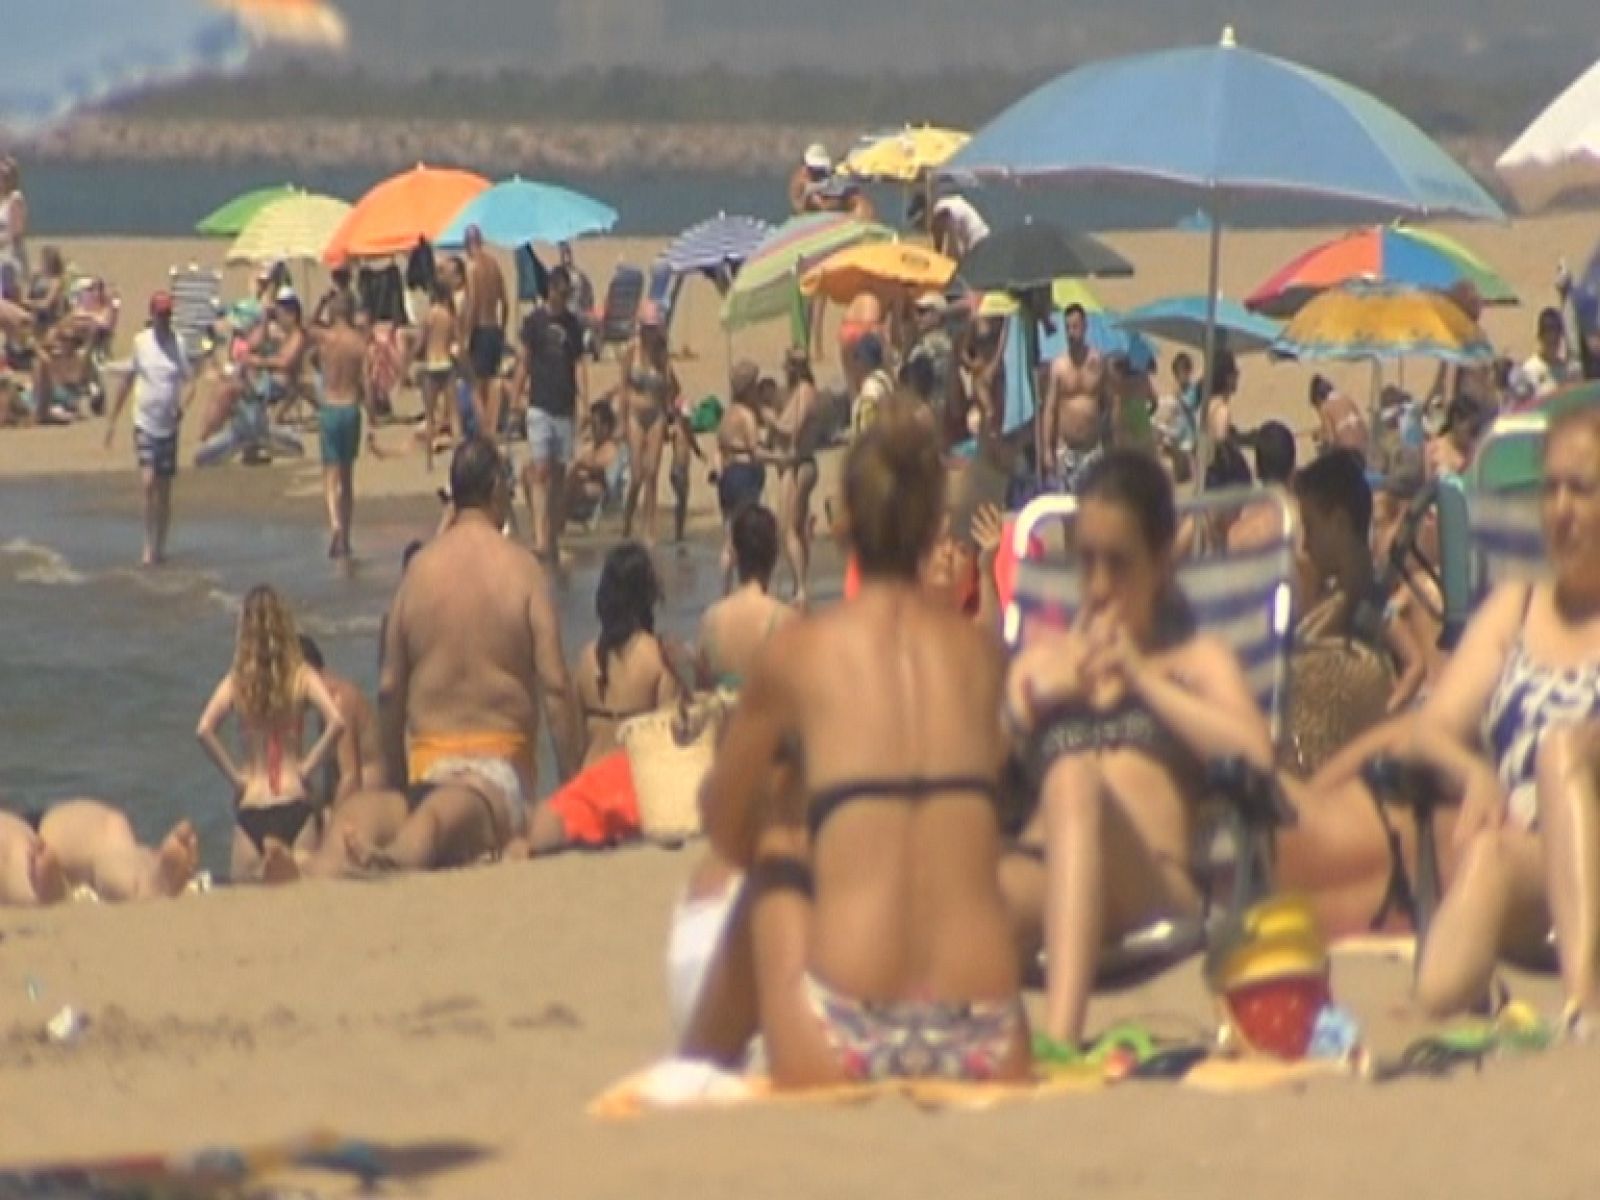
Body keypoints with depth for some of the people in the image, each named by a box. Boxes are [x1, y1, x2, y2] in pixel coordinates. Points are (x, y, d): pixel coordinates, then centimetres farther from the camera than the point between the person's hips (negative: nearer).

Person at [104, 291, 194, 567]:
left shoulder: (179, 345, 1)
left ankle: (160, 547, 19)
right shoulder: (140, 342, 1)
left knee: (165, 489, 8)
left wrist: (182, 406, -23)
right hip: (145, 422, -1)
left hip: (169, 425, 1)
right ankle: (149, 546, -11)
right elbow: (127, 381, 9)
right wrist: (113, 419, 11)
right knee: (148, 482, -16)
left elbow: (190, 381, -2)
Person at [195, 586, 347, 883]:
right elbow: (336, 722, -13)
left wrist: (235, 777, -2)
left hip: (251, 806, 0)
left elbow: (204, 730, -12)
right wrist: (307, 767, 0)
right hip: (294, 801, 0)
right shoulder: (302, 678, 0)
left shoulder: (236, 682, 0)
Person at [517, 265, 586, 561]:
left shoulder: (574, 324, 7)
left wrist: (580, 405, 5)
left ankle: (554, 539, 15)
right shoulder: (534, 321, -2)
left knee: (559, 474, 8)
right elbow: (523, 362, 0)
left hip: (565, 408, 4)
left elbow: (578, 366, 10)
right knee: (540, 471, -12)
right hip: (540, 406, -4)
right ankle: (540, 540, -19)